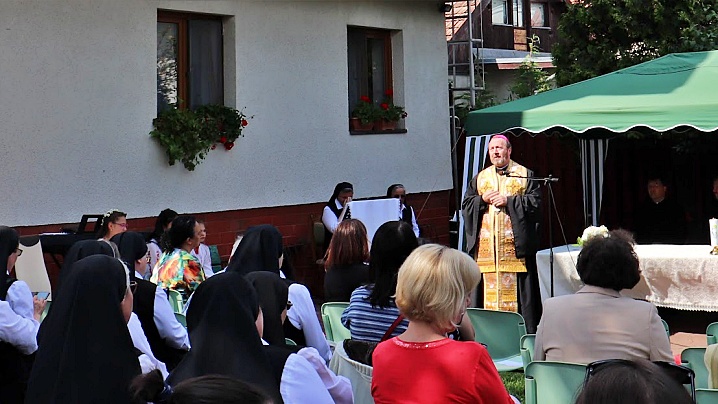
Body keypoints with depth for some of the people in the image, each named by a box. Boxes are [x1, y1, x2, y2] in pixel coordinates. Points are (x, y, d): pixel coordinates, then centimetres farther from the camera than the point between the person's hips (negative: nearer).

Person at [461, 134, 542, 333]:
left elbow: (535, 201, -3)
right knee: (490, 289, 0)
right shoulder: (480, 178, 17)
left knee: (518, 288, -4)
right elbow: (466, 205, 12)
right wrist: (482, 200, -6)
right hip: (486, 246, 3)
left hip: (516, 244, -3)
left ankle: (526, 331, 2)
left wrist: (509, 201, -11)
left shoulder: (525, 175, 7)